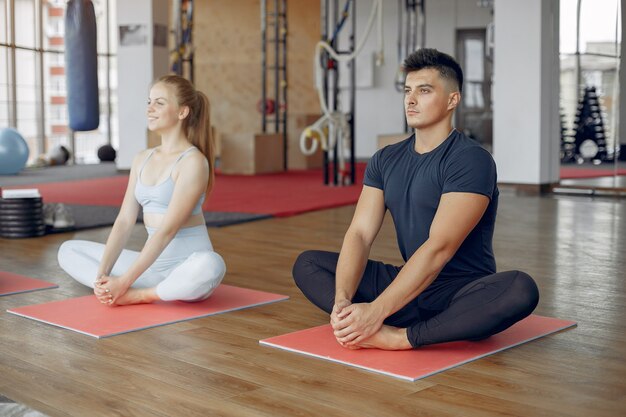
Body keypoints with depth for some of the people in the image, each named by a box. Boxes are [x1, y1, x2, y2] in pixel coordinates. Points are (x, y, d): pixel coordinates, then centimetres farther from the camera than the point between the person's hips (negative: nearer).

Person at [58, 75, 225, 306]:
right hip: (152, 263, 7)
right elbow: (124, 221, 2)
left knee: (210, 266, -41)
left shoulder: (193, 161, -14)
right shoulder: (142, 159, 9)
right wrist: (102, 274, -12)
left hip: (188, 266, -7)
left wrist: (124, 281, -24)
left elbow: (168, 230, -21)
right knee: (68, 250, 5)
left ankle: (136, 295, -21)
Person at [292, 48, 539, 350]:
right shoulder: (386, 160, 5)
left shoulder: (470, 160, -16)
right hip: (409, 284, 6)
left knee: (521, 290, -37)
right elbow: (359, 233, -6)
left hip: (462, 293, -6)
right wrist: (342, 300, -24)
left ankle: (399, 338, -36)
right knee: (306, 264, -3)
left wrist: (377, 311, -34)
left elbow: (438, 248, -26)